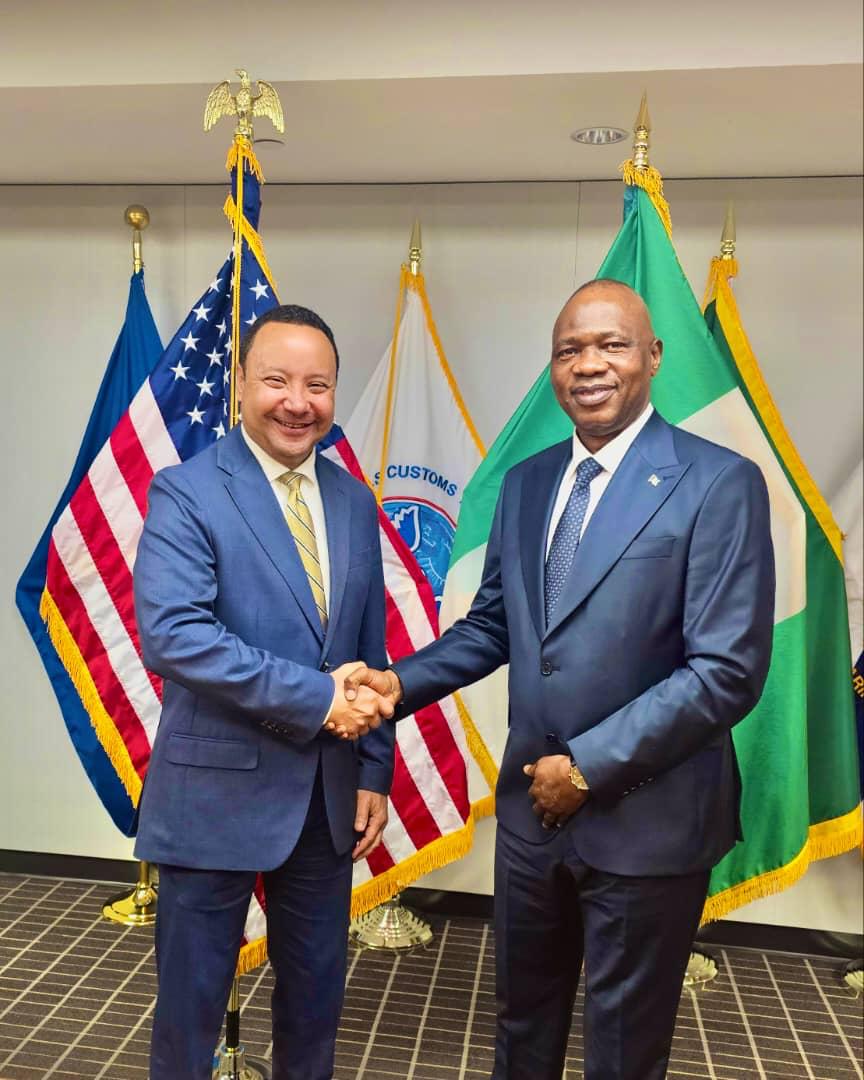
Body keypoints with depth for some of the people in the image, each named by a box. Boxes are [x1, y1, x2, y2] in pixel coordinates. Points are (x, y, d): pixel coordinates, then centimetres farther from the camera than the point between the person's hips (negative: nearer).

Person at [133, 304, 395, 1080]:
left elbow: (370, 648, 9)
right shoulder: (185, 492, -11)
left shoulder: (355, 501, 5)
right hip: (216, 791, -4)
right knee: (193, 994, 15)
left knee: (317, 991, 21)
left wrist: (375, 770, 6)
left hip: (329, 795, 5)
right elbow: (172, 635, -23)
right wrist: (315, 695, -23)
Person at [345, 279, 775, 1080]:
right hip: (531, 804, 5)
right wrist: (402, 682, -5)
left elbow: (728, 671, -19)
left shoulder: (719, 483, -14)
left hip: (645, 819, -5)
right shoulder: (525, 482, 5)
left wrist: (590, 766, -18)